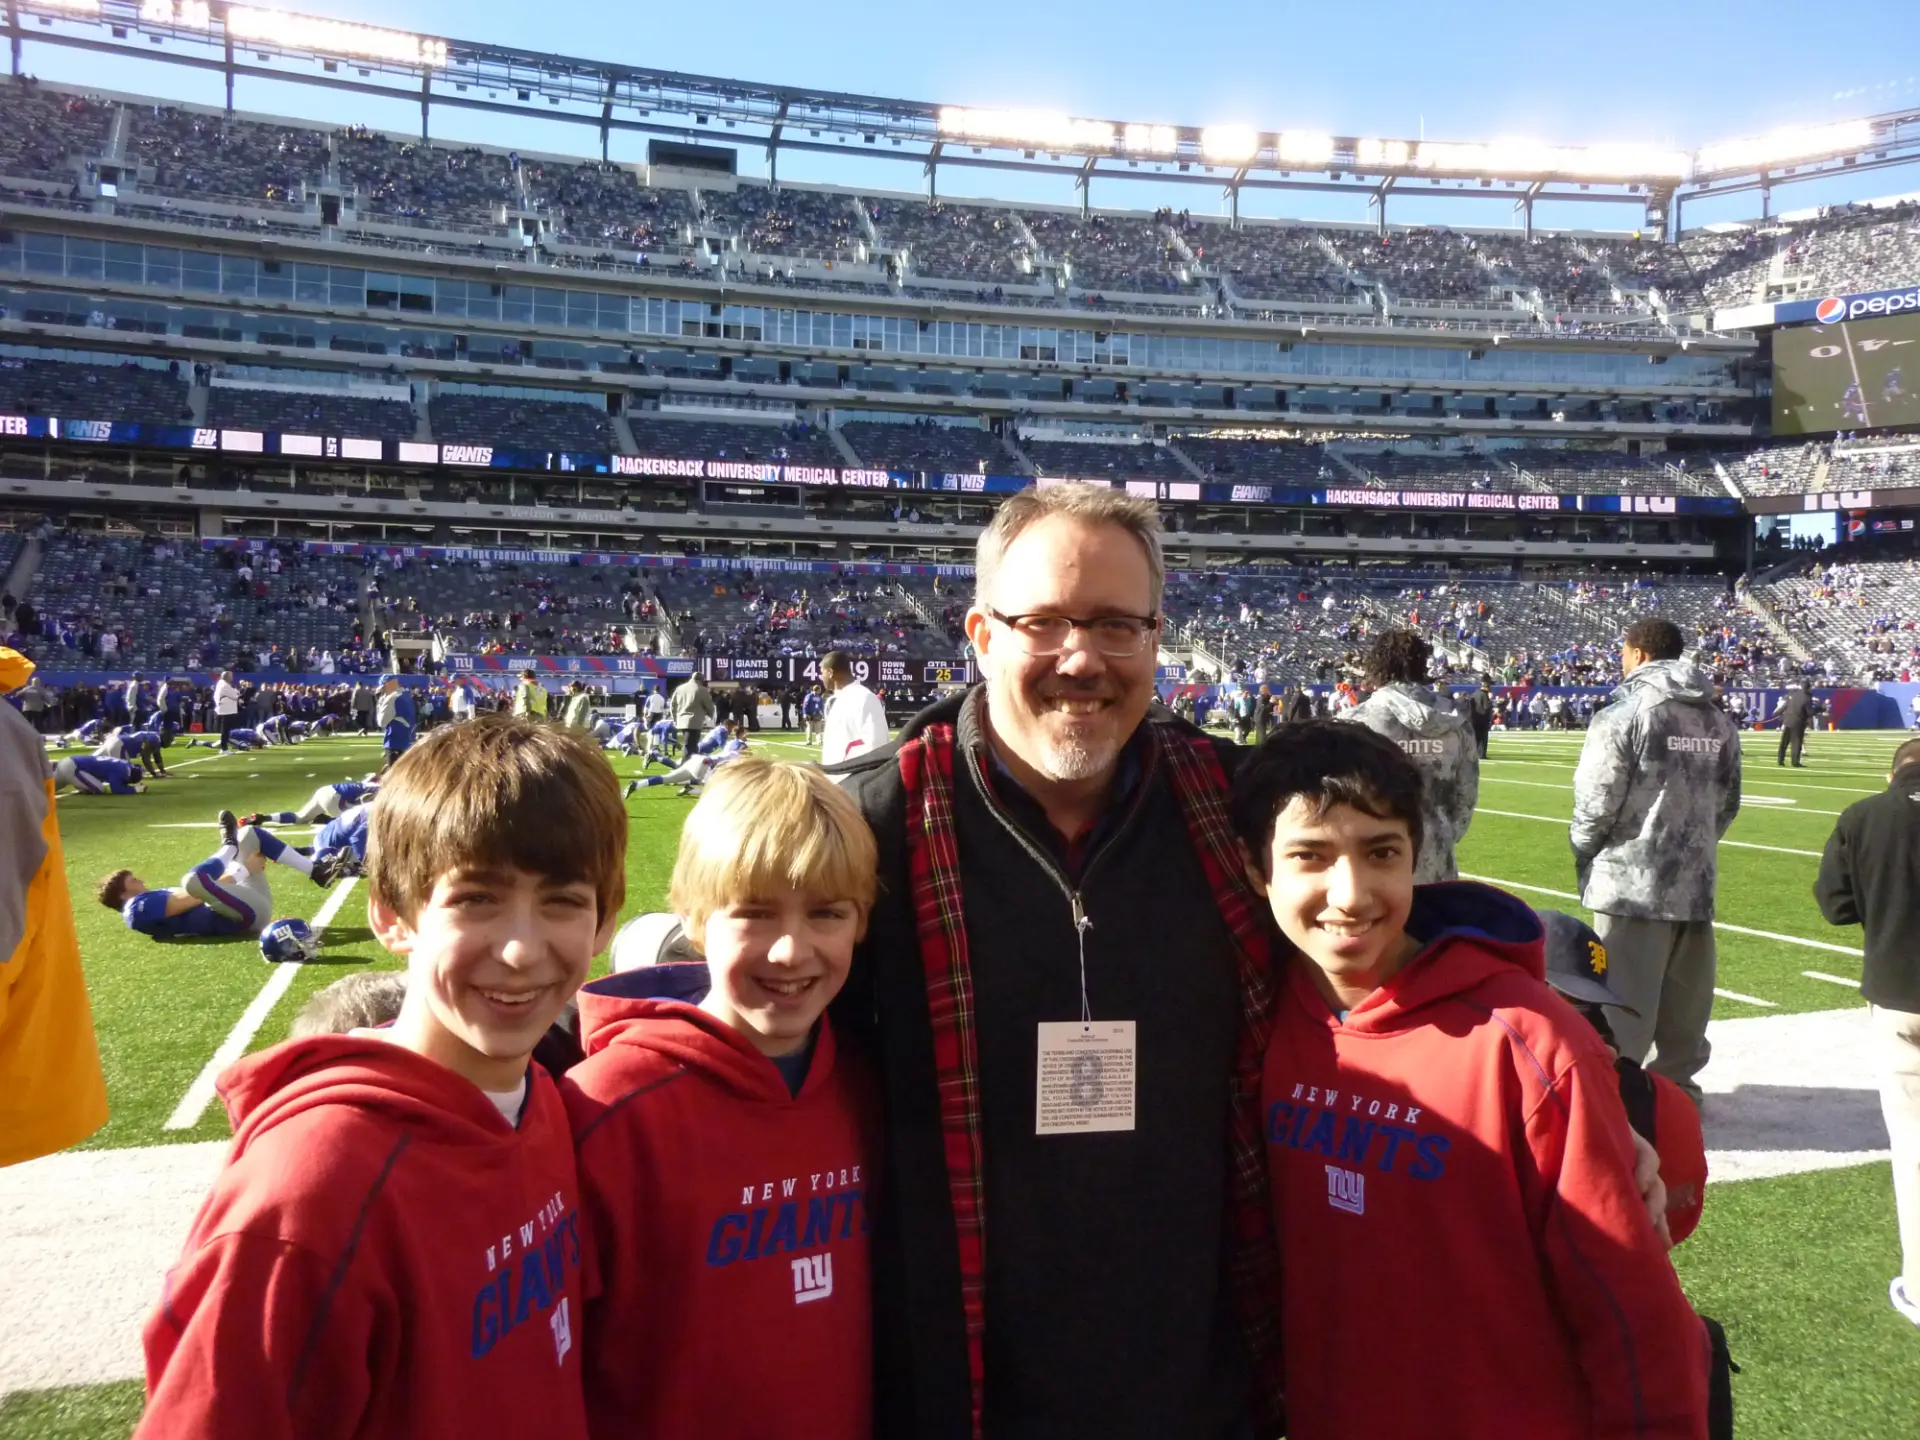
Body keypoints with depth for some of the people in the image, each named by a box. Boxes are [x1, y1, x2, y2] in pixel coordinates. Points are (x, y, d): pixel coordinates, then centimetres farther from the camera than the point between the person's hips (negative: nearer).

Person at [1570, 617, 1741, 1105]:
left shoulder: (1625, 712, -12)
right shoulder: (1717, 721, 9)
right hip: (1695, 883, 6)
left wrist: (1584, 854, 3)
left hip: (1632, 880, -6)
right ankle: (1677, 1086, 26)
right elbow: (1728, 803, 13)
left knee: (1624, 1000, 0)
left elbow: (1596, 803, -14)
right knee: (1684, 999, 15)